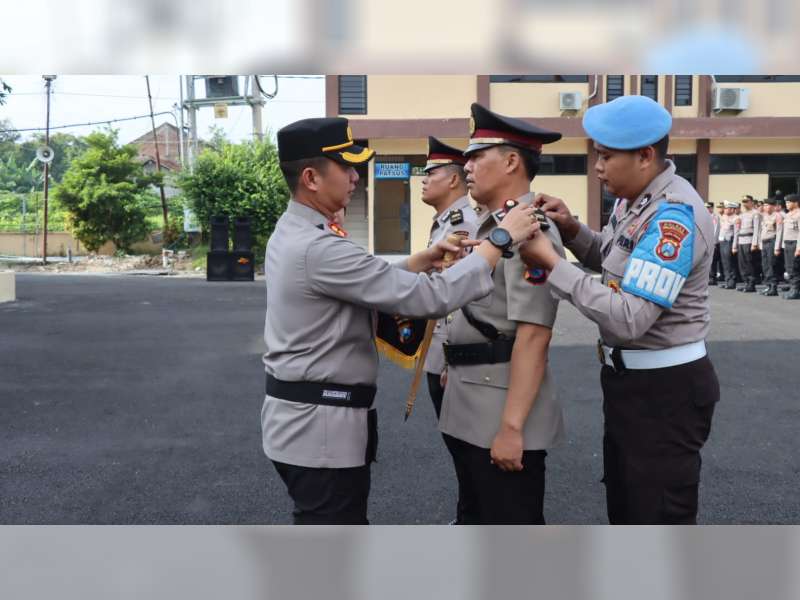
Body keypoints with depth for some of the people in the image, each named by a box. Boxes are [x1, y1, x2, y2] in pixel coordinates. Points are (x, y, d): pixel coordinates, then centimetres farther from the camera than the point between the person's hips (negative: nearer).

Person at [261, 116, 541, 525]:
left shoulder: (291, 232, 7)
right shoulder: (319, 248, -25)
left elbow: (374, 283, 14)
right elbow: (430, 298, -26)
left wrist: (421, 261, 3)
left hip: (301, 416, 10)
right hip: (320, 424, -10)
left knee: (326, 530, 25)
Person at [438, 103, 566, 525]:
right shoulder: (489, 226, 13)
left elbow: (533, 335, -24)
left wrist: (512, 426, -26)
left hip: (502, 414, -10)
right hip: (468, 410, 10)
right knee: (474, 519, 23)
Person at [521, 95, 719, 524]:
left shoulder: (675, 215, -25)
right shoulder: (633, 199, 5)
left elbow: (629, 319, -31)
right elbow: (614, 262, 21)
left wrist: (551, 263, -26)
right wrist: (571, 229, 2)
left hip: (665, 389, -10)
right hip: (628, 378, 10)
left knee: (659, 516, 6)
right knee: (624, 508, 23)